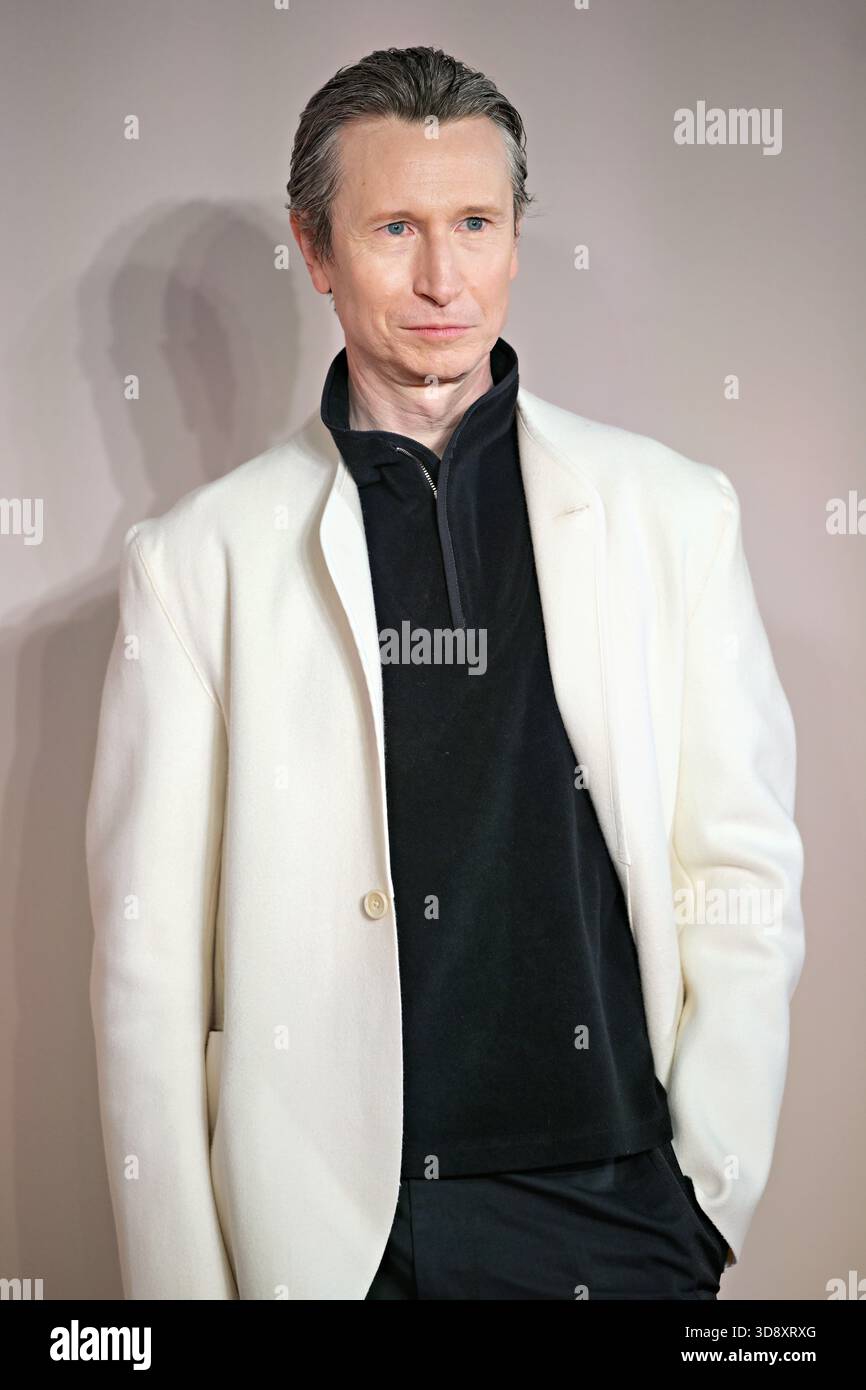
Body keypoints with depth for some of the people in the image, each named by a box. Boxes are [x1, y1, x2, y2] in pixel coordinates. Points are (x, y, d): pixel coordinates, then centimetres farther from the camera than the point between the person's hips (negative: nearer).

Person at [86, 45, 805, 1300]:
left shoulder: (673, 512, 2)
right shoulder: (201, 557, -2)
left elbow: (744, 875, 2)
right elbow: (148, 955, -3)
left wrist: (711, 1193, -2)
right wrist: (182, 1276, -5)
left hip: (616, 1209, 1)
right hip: (324, 1228, 0)